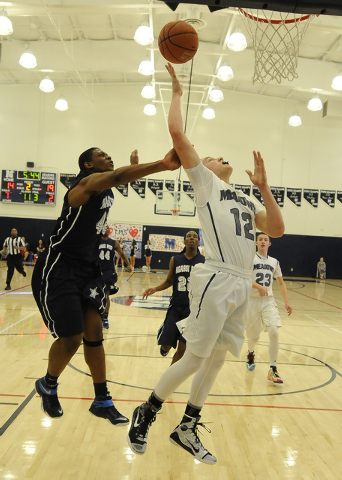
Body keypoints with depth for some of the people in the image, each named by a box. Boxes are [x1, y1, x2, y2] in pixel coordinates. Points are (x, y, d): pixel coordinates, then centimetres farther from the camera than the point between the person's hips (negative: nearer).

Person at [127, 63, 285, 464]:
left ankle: (186, 429, 25)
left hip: (241, 285, 7)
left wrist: (263, 187, 7)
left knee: (216, 359, 11)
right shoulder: (204, 182, 9)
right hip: (217, 279, -7)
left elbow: (276, 229, 10)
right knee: (195, 358, -4)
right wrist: (177, 92, 8)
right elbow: (177, 133, -1)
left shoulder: (247, 200, 26)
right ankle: (145, 414, 17)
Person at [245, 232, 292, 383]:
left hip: (268, 301, 2)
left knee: (274, 332, -16)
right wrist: (258, 286, -29)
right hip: (252, 300, -2)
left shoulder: (274, 262, 10)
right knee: (254, 336, 8)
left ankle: (273, 370, -7)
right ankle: (250, 353, 45)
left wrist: (286, 302, 10)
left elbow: (281, 283, 18)